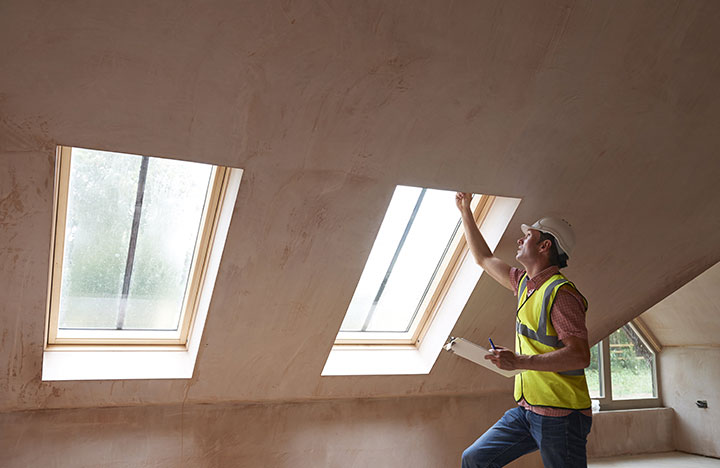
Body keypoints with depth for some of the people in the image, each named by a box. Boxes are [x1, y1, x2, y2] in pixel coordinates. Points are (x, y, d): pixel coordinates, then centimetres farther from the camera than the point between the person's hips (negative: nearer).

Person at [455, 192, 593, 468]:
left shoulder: (561, 293, -16)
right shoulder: (524, 282, 11)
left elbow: (580, 356, -23)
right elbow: (484, 259, 24)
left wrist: (519, 361, -25)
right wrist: (465, 211, 27)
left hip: (560, 415, -8)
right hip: (526, 410, 8)